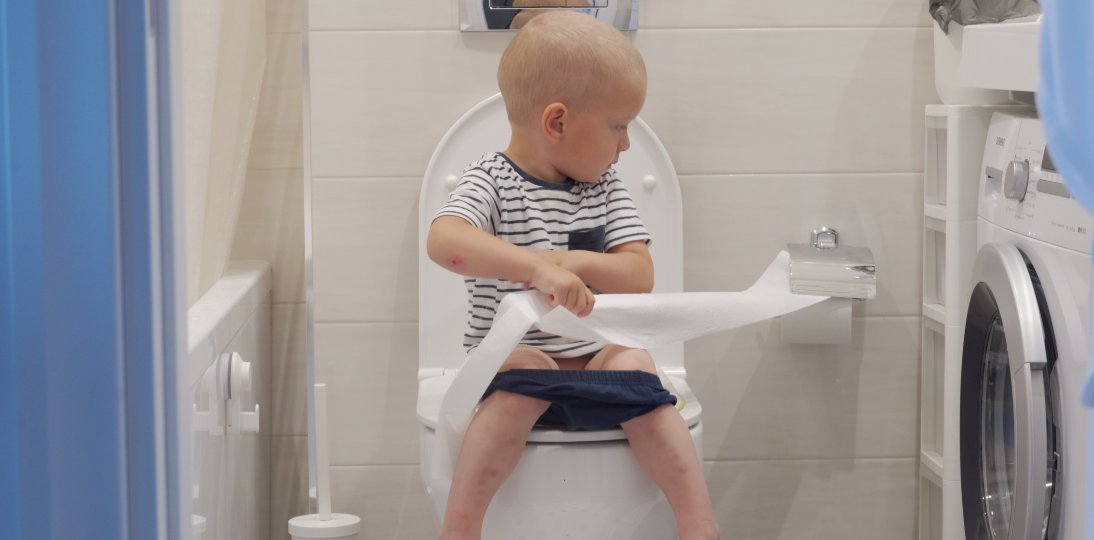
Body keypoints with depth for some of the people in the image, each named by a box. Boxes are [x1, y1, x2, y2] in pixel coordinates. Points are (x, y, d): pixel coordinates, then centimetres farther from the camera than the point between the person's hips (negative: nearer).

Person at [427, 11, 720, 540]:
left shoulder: (605, 187, 7)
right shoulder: (492, 181, -9)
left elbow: (639, 276, -2)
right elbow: (443, 240, -30)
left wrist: (575, 262, -22)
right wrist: (539, 267, -42)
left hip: (594, 356, 4)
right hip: (512, 353, -4)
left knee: (632, 362, -25)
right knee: (527, 370, -34)